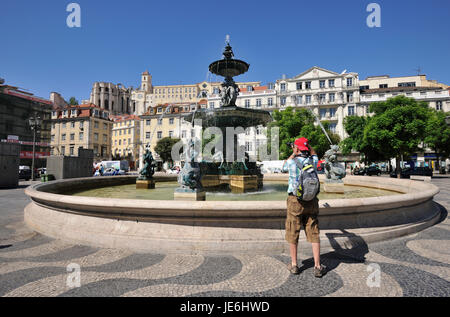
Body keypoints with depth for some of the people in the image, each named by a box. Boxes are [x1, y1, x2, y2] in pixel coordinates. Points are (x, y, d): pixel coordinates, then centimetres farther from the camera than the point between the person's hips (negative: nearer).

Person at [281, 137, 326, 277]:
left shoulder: (292, 162, -10)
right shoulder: (313, 161, 0)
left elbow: (284, 166, 14)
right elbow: (314, 154, 25)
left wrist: (293, 154, 15)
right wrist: (305, 144, 21)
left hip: (295, 202, -3)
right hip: (311, 201, 3)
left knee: (293, 234, 10)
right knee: (314, 234, 9)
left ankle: (294, 265, 21)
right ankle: (317, 267, 14)